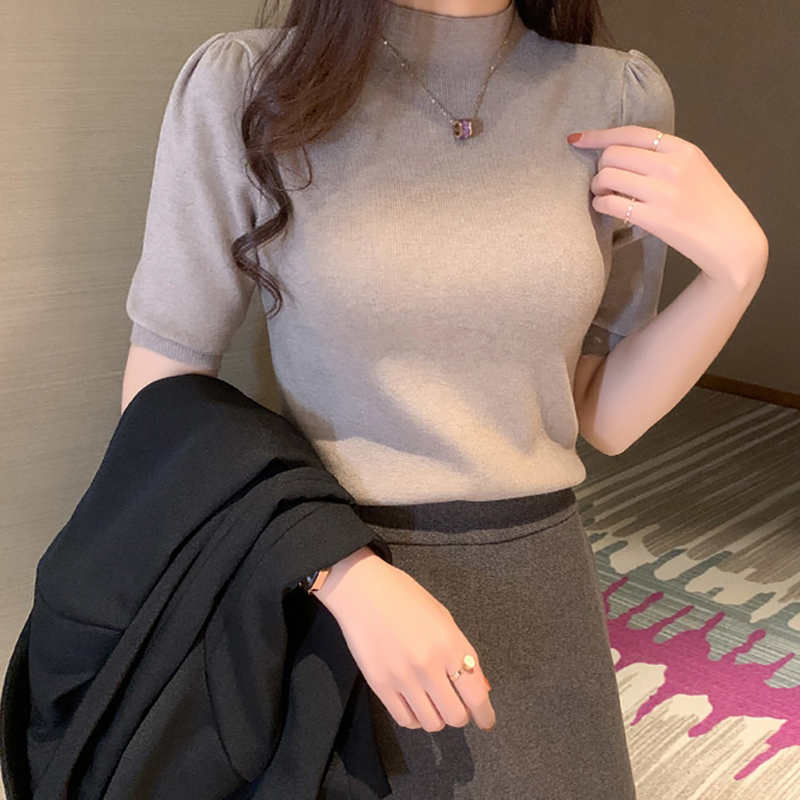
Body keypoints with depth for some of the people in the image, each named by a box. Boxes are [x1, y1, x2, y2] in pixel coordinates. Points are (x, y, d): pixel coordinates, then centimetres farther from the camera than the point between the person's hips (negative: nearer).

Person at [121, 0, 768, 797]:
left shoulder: (619, 99, -3)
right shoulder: (243, 83, -12)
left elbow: (603, 417, 2)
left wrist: (737, 265, -14)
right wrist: (350, 579, -20)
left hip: (535, 592, 3)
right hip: (324, 577, -2)